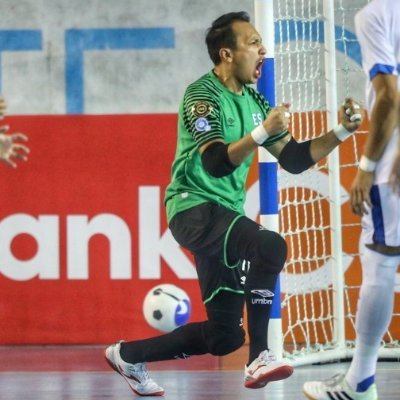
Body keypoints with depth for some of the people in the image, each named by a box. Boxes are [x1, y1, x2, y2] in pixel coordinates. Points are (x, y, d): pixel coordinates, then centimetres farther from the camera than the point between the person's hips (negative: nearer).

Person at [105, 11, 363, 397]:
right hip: (193, 207, -8)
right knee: (269, 246, -35)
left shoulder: (252, 101, 11)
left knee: (224, 338, 7)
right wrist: (263, 132, -34)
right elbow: (216, 163, -25)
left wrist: (341, 131, 0)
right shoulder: (202, 94, -12)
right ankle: (259, 358, -29)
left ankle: (128, 355, 25)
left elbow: (294, 159, 10)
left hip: (224, 213, 8)